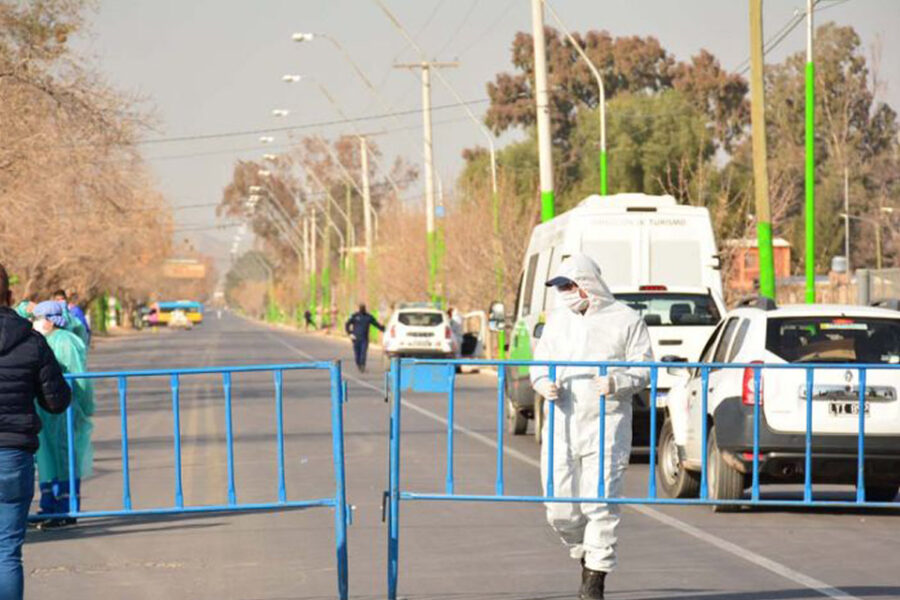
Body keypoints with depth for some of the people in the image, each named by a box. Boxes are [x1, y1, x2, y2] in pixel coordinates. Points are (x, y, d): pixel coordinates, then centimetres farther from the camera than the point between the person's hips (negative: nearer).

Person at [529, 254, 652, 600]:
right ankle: (586, 558, 27)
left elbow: (644, 369, 0)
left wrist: (617, 383, -20)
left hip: (606, 427, -4)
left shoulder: (625, 320, 1)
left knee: (600, 504, -9)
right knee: (560, 509, 2)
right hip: (561, 425, 4)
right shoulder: (557, 320, 15)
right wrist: (544, 383, -4)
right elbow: (539, 363, 19)